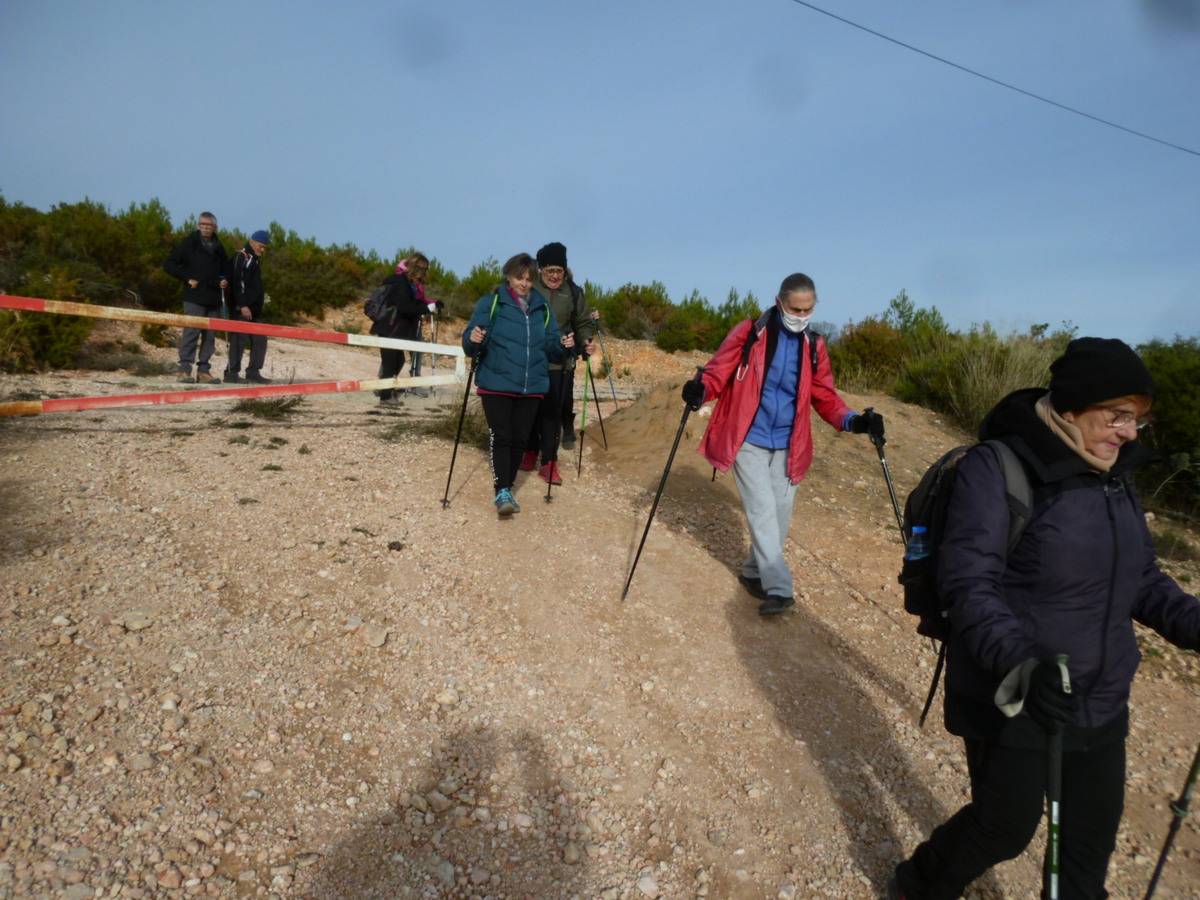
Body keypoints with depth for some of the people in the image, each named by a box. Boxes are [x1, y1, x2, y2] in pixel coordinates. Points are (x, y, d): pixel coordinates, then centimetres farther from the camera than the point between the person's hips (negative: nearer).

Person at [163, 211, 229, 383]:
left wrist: (224, 280, 9)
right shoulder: (189, 243, 1)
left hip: (214, 299, 5)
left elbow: (225, 269, 29)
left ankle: (203, 370, 11)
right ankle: (184, 369, -8)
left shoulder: (218, 247, 16)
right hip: (194, 298, -5)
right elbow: (169, 265, 1)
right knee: (191, 333, -10)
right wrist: (187, 278, -9)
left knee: (210, 336, 5)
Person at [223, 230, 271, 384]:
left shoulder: (255, 260, 22)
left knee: (260, 340, 6)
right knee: (239, 340, -8)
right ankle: (232, 373, -3)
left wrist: (261, 296, 13)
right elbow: (237, 283, -16)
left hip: (254, 309, 9)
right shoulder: (241, 257, -7)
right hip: (241, 309, -9)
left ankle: (253, 372, 11)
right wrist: (242, 305, -21)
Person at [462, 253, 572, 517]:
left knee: (519, 439, 8)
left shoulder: (542, 307, 11)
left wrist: (562, 344, -8)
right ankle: (502, 492, -8)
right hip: (496, 384, -4)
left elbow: (550, 347, 14)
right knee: (501, 438, -9)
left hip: (532, 387, 4)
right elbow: (470, 345, -5)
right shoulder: (490, 302, -1)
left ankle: (508, 488, 21)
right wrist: (472, 339, -28)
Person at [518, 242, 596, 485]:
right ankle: (530, 451, 32)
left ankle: (549, 462, 6)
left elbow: (583, 323, 11)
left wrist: (586, 341, -7)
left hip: (560, 364, 0)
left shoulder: (573, 292, 3)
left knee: (553, 411, -3)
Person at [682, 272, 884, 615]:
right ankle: (778, 588, -2)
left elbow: (825, 396, 9)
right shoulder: (748, 333, -6)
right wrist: (700, 389, -29)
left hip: (787, 446, 4)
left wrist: (852, 420, -8)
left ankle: (754, 572, 27)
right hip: (748, 441, -4)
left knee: (780, 516, 8)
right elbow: (718, 372, -7)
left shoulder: (814, 347, 5)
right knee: (763, 513, -9)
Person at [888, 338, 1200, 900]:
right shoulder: (996, 469, -18)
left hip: (1098, 704, 7)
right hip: (1014, 702, -7)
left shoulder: (1115, 476, 6)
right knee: (1006, 826, 9)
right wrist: (1017, 661, -38)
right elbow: (968, 581, -24)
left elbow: (1141, 578, 14)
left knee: (1090, 842, 18)